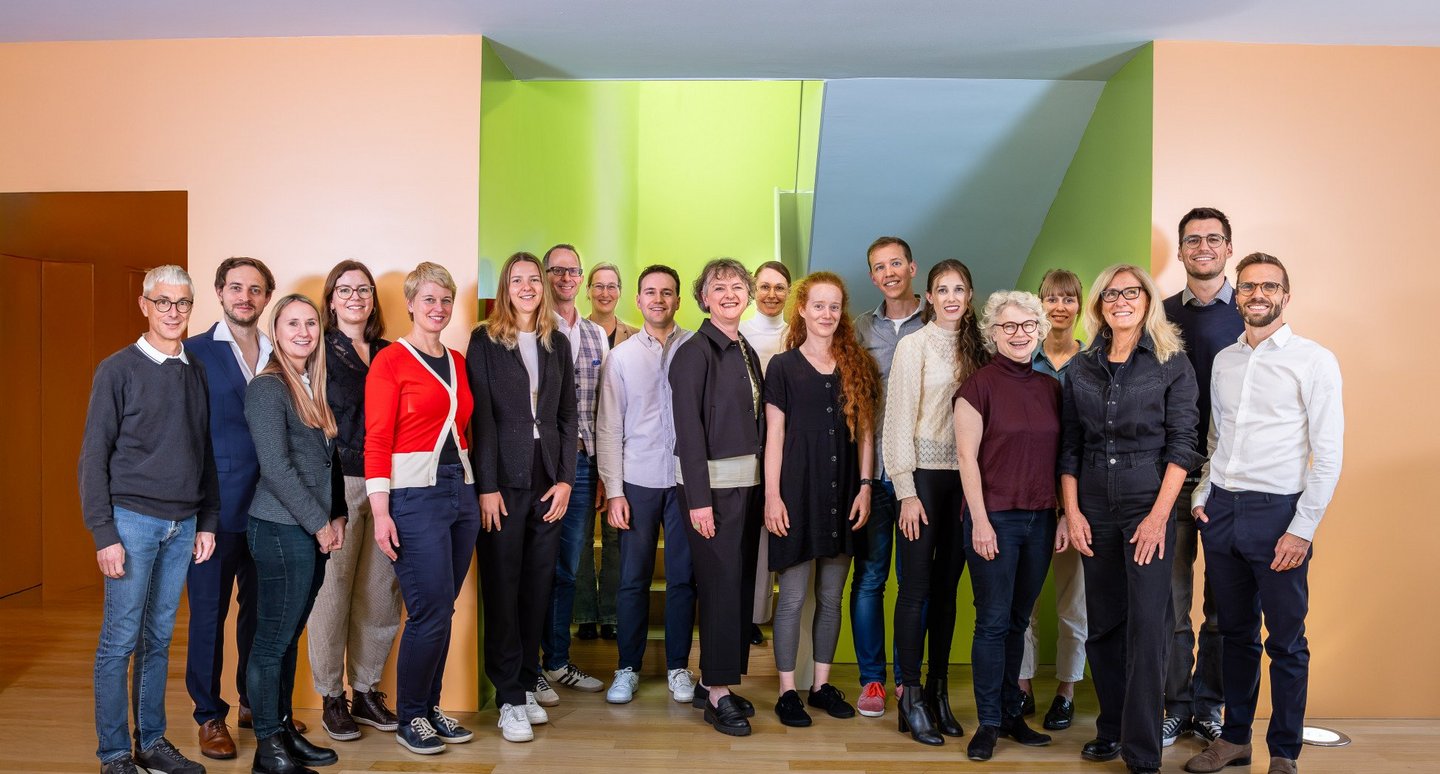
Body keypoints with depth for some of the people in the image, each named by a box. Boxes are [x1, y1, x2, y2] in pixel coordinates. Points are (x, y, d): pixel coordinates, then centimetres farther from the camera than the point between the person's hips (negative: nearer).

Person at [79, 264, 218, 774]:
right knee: (120, 641, 1)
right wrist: (104, 534, -11)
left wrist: (207, 521, 10)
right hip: (133, 520, -4)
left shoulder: (197, 373, 10)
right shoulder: (118, 370, -4)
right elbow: (93, 458, -6)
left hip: (183, 526, 4)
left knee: (158, 640, 12)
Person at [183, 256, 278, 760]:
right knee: (210, 610, 6)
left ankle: (254, 702, 29)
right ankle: (210, 715, 20)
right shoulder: (194, 354, -2)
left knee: (260, 607, 13)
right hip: (215, 506, -3)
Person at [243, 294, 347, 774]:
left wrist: (337, 516, 7)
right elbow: (276, 468, -15)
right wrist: (319, 524, -12)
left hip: (314, 531, 7)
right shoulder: (267, 388, -10)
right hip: (281, 530, -7)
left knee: (289, 637, 15)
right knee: (273, 640, 2)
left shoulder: (313, 387, 13)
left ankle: (285, 730, 26)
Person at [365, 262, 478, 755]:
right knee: (430, 612, -5)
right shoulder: (390, 361, -5)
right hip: (414, 494, -6)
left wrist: (477, 488, 9)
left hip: (461, 490, 6)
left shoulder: (457, 362, 13)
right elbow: (376, 441, -9)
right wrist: (380, 512, -15)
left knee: (442, 610, 10)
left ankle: (430, 708, 24)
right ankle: (410, 719, 12)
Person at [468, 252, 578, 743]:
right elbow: (481, 416, -6)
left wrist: (566, 479, 2)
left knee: (538, 586, 8)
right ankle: (510, 698, 9)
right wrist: (487, 486, -12)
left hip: (549, 479, 4)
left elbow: (568, 416, 11)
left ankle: (528, 684, 20)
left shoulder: (558, 343, 12)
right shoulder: (485, 341, 0)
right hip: (503, 479, -4)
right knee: (502, 587, 1)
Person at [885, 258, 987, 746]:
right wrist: (906, 491, -12)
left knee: (947, 587, 9)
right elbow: (899, 419, -7)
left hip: (964, 477, 5)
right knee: (917, 586, -2)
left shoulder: (975, 349, 11)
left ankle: (938, 691, 18)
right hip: (924, 473, -5)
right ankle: (910, 697, 6)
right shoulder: (914, 345, -3)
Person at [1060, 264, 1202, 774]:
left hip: (1149, 502, -4)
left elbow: (1182, 443, -6)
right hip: (1095, 506, 4)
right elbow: (1069, 445, 9)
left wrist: (1159, 514, -13)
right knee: (1102, 623, 10)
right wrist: (1072, 511, 1)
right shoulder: (1081, 369, 9)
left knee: (1147, 625, -7)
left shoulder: (1172, 364, -1)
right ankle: (1111, 728, 25)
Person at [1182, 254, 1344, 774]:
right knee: (1236, 633, 14)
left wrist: (1302, 529, -13)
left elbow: (1328, 454, -8)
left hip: (1277, 513, -5)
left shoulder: (1314, 360, -5)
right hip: (1221, 511, 5)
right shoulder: (1224, 361, 12)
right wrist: (1202, 496, 7)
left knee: (1286, 642, 5)